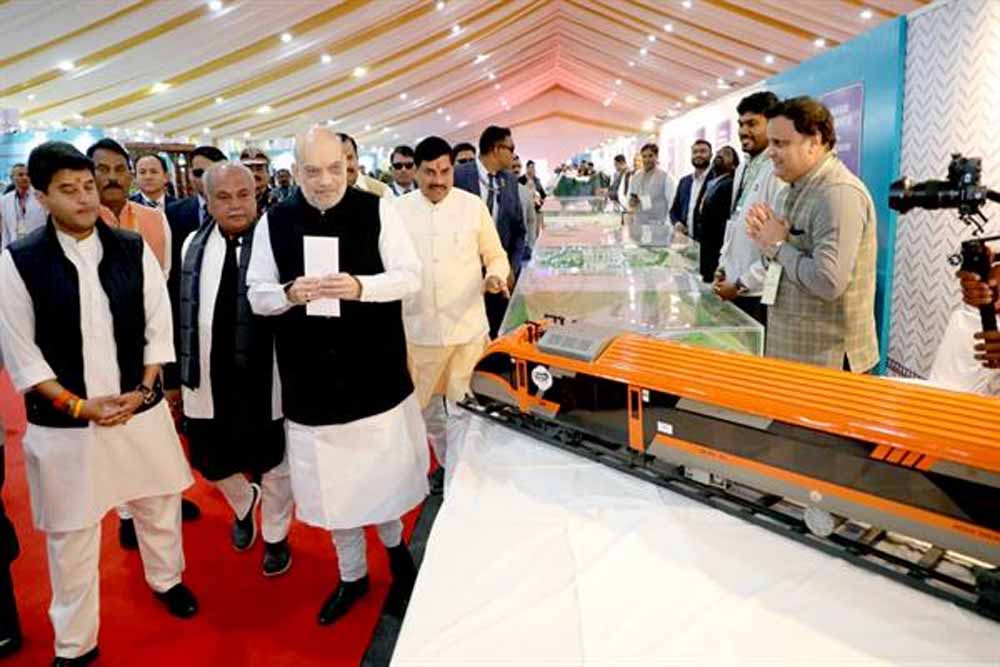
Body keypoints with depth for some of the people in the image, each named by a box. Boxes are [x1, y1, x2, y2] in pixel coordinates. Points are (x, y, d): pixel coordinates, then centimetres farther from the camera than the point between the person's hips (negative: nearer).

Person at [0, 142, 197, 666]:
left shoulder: (133, 249, -1)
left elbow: (158, 327, 1)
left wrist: (143, 391, -9)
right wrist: (78, 405, -13)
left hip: (140, 408, 2)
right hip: (63, 420, -2)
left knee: (158, 505, 19)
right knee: (71, 533, 11)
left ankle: (167, 579, 47)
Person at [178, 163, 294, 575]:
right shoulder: (194, 244, 5)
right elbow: (184, 310, 9)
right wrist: (182, 370, 11)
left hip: (262, 376, -4)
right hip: (209, 377, 5)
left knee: (273, 464, 13)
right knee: (210, 462, 17)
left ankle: (275, 537, 38)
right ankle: (244, 503, 50)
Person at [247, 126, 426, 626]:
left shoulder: (376, 210, -4)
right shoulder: (273, 222, 1)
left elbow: (410, 276, -6)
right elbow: (257, 295, 4)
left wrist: (360, 287, -23)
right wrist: (290, 293, -18)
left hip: (376, 371, -1)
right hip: (311, 378, 2)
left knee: (385, 465, 11)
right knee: (332, 478, 13)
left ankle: (393, 541, 43)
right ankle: (351, 574, 34)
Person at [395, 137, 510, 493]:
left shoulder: (474, 205, -2)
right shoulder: (399, 209, 1)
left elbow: (496, 255, 5)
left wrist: (496, 275, -16)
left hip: (467, 325, -2)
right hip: (418, 326, 2)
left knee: (463, 405, 6)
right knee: (425, 404, 14)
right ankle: (448, 463, 34)